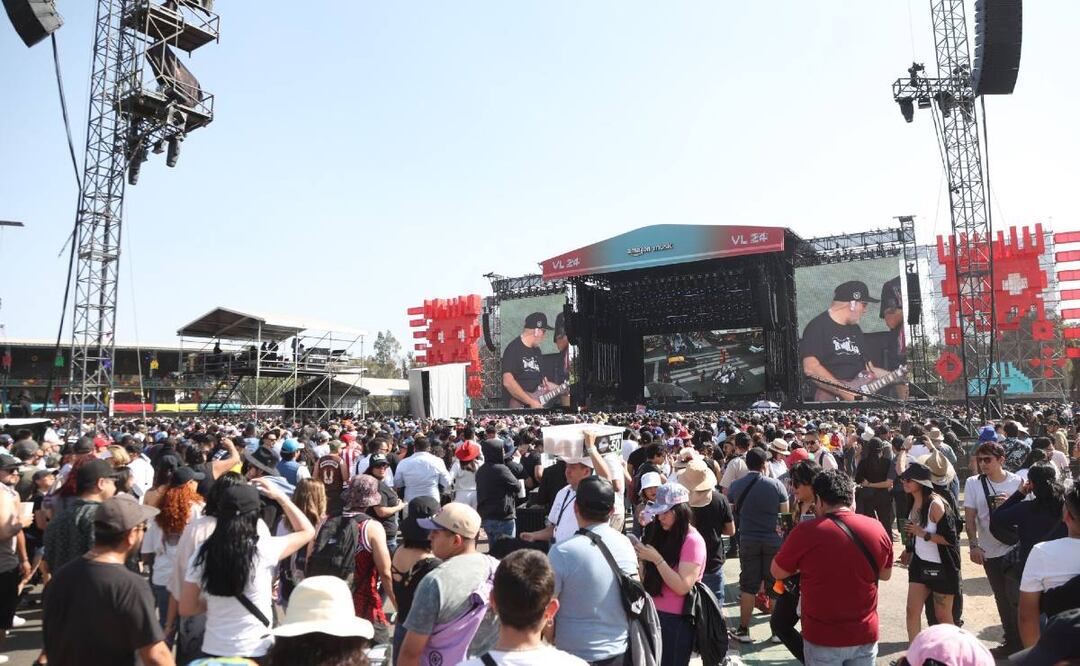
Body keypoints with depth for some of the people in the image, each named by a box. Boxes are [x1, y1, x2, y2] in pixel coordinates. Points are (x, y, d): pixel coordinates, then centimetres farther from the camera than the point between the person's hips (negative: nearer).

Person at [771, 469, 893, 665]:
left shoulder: (806, 531, -19)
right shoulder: (877, 528, -5)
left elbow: (777, 572, -4)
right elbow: (885, 574, 12)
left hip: (823, 637, -3)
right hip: (865, 635, 4)